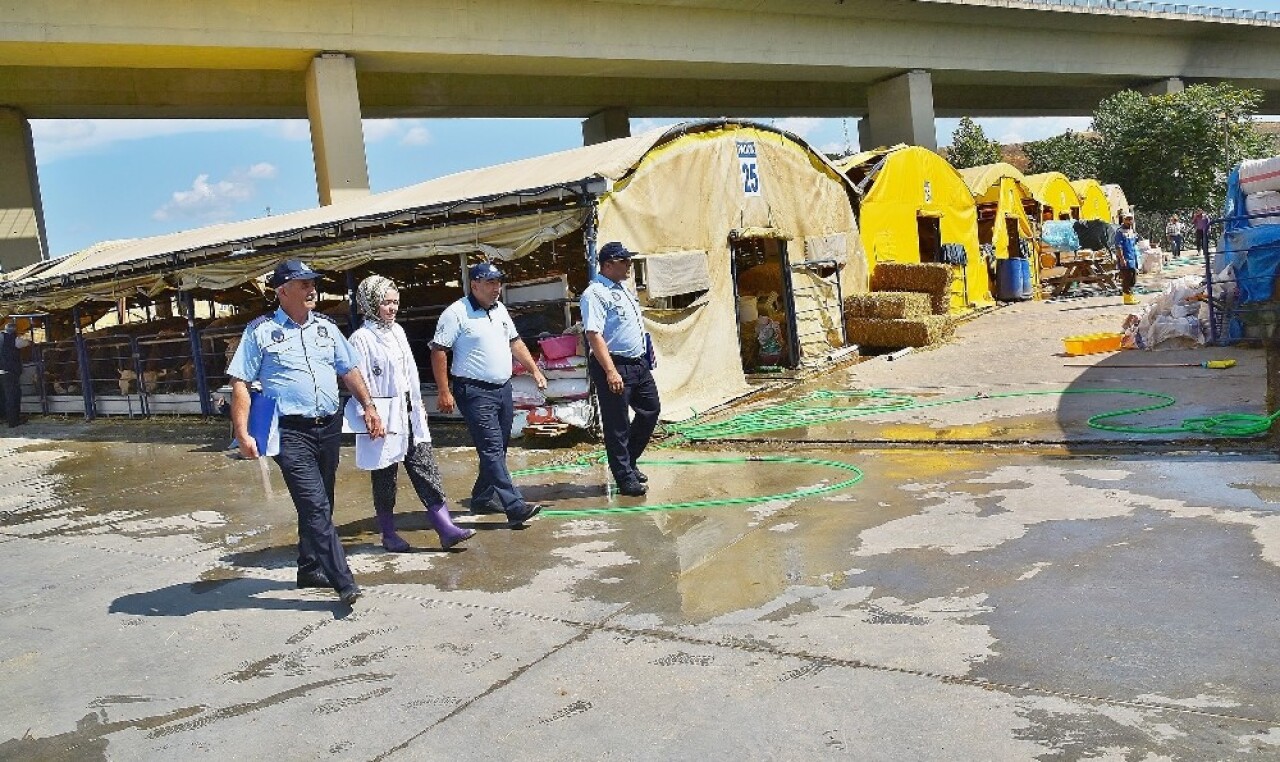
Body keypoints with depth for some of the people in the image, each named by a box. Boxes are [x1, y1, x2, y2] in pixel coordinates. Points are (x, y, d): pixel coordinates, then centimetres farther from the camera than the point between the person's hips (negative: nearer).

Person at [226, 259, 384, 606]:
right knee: (316, 507, -12)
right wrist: (242, 434, -12)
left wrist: (368, 406, 5)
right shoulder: (260, 331, -2)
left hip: (329, 428, 6)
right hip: (291, 432, -6)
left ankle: (310, 569, 31)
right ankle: (345, 583, -11)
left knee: (318, 505, 15)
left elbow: (350, 370, 17)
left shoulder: (326, 327, 13)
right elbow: (240, 383, -4)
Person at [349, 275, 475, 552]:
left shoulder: (397, 331, 12)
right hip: (384, 420, -7)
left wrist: (418, 405, 19)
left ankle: (445, 528, 1)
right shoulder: (362, 339, -11)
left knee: (426, 469, 2)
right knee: (385, 479, 6)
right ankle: (388, 534, 19)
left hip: (408, 415, 7)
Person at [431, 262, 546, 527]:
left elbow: (515, 342, 21)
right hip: (475, 392, -8)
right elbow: (438, 351, -12)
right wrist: (444, 392, -16)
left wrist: (535, 370, 14)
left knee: (497, 449, 13)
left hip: (503, 388, 8)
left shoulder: (499, 309, 12)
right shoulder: (457, 313, -11)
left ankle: (481, 499, 28)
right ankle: (515, 507, -16)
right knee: (492, 450, -12)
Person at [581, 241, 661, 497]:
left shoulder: (622, 290, 15)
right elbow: (594, 335, -24)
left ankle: (628, 462, 33)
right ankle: (625, 478, 13)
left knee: (651, 409, 18)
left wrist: (645, 359, 22)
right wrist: (611, 371, -30)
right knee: (617, 425, 1)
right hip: (615, 367, -10)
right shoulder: (595, 294, -15)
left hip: (639, 364, 10)